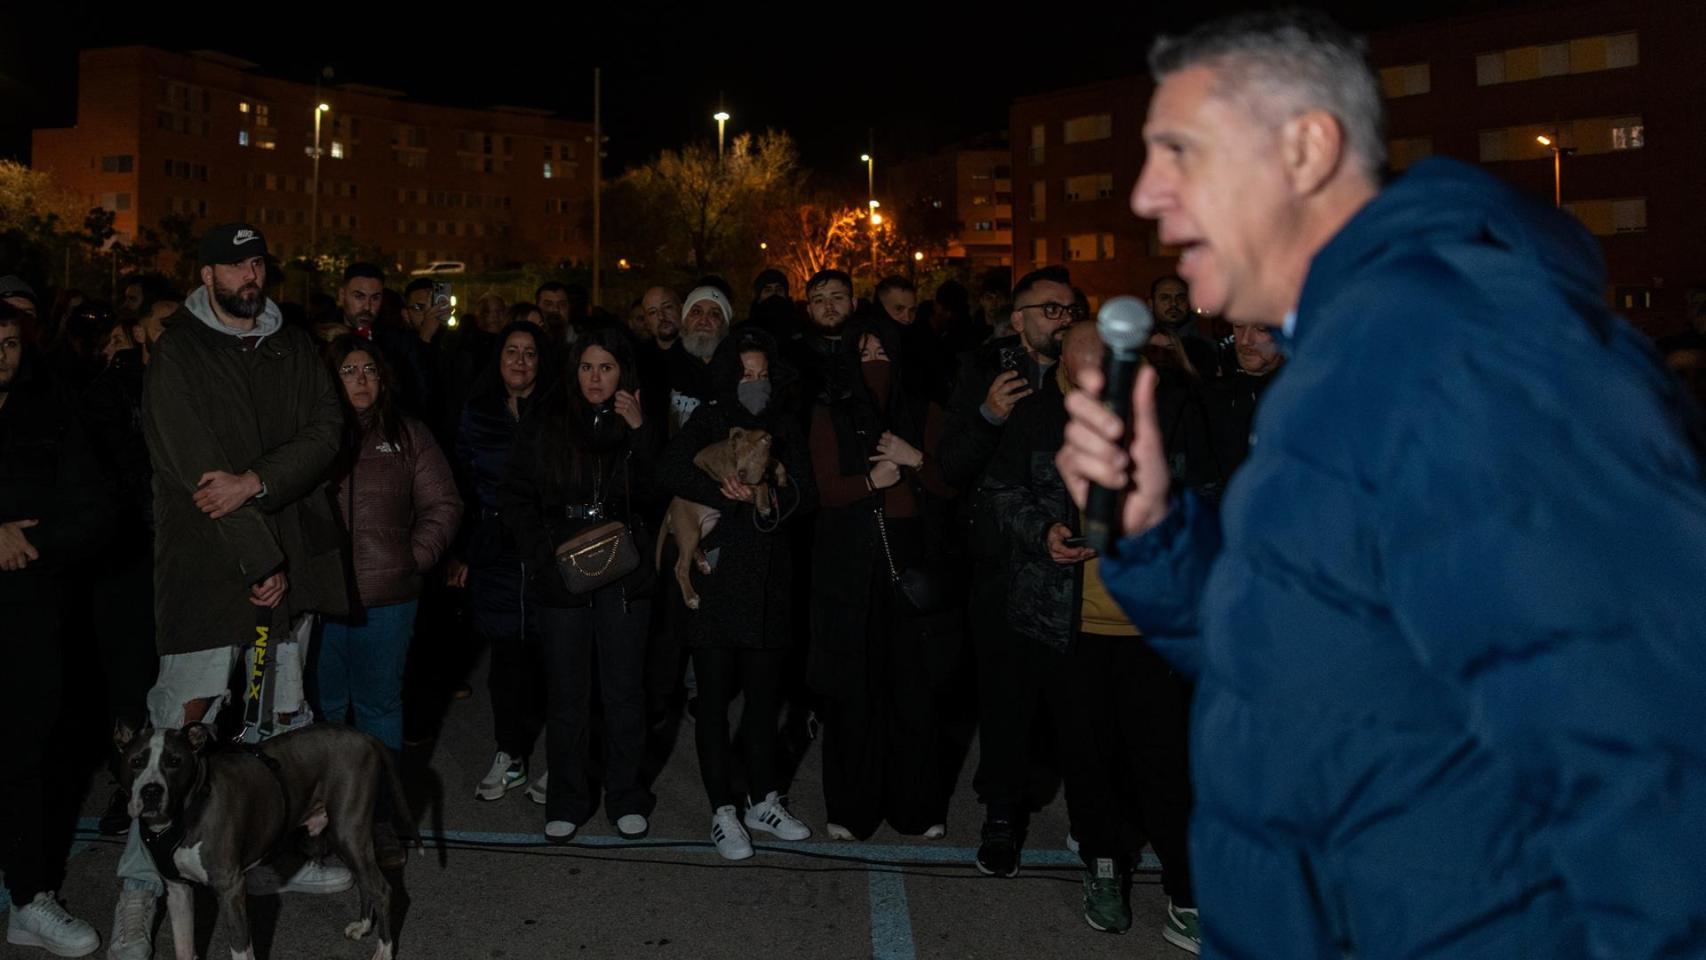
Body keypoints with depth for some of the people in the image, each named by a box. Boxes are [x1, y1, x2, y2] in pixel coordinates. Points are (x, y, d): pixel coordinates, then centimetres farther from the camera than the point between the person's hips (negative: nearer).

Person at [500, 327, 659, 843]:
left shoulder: (639, 427, 6)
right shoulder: (544, 424, 5)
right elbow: (514, 496, 6)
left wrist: (642, 432, -14)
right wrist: (545, 551, -6)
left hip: (624, 573, 0)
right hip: (562, 574, 0)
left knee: (625, 689, 6)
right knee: (566, 693, 6)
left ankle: (626, 798, 19)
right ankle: (567, 801, 19)